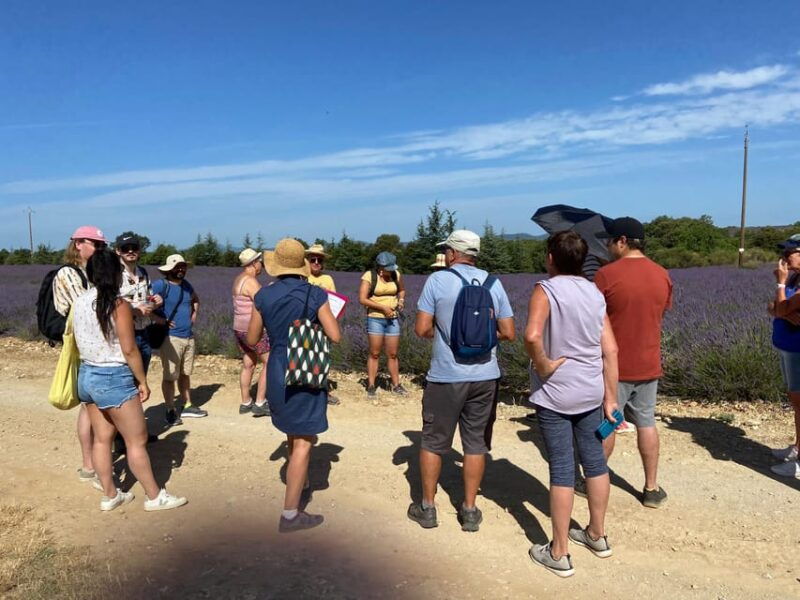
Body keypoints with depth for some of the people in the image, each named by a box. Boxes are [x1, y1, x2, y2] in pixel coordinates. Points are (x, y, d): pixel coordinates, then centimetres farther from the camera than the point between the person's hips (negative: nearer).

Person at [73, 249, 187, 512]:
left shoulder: (79, 303, 4)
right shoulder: (118, 305, -16)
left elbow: (79, 343, 12)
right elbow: (129, 350, -17)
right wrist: (143, 381, -7)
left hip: (86, 375, 8)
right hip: (114, 378, -7)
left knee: (101, 438, 16)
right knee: (137, 440, 3)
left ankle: (110, 495, 27)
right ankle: (155, 496, 14)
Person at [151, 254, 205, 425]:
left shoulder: (186, 284, 12)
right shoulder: (161, 285, -12)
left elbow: (196, 299, 31)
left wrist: (194, 313, 15)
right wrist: (160, 320, -17)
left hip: (189, 336, 7)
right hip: (171, 338, -7)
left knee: (185, 374, 16)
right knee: (170, 376, -2)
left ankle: (188, 406, 26)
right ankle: (171, 411, 8)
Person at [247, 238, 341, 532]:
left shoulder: (264, 295, -2)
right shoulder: (315, 294, -11)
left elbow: (251, 339, 4)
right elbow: (335, 336, -12)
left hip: (277, 372, 5)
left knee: (293, 434, 26)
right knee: (303, 442, 2)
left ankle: (301, 485, 48)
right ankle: (290, 514, 5)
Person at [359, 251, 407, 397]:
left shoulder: (396, 275, 1)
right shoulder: (369, 276, -10)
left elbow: (402, 290, 20)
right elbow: (362, 299, -15)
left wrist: (401, 300, -2)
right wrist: (383, 308, -18)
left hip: (393, 319, 3)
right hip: (375, 318, -3)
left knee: (392, 354, 7)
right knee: (374, 353, 0)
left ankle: (396, 385, 15)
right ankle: (371, 386, 7)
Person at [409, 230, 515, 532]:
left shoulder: (437, 280, -7)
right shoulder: (493, 283, 2)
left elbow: (422, 329, -8)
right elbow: (508, 333, 3)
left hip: (446, 376, -3)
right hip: (485, 375, 3)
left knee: (433, 442, 12)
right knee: (476, 443, 12)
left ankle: (427, 507, 23)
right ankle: (469, 510, 21)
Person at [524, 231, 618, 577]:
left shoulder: (546, 290, -13)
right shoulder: (595, 293, 4)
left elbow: (532, 336, -32)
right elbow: (611, 350, 3)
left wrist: (542, 365, -15)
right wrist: (610, 397, 8)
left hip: (555, 394, -6)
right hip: (591, 392, 6)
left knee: (561, 469, 1)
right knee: (594, 461, 18)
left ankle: (559, 553, 14)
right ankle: (597, 535, 35)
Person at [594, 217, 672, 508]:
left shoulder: (607, 274, -15)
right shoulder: (662, 275, 1)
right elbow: (661, 314, 13)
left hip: (614, 365, -4)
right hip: (648, 364, 4)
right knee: (646, 424, 13)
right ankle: (652, 488, 20)